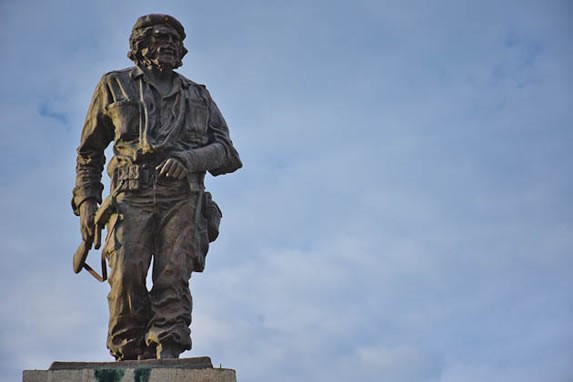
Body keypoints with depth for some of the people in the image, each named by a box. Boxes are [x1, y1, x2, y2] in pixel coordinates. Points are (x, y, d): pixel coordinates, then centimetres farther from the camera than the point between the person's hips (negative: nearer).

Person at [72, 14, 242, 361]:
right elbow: (89, 152, 23)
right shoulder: (115, 86, 20)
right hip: (132, 198, -1)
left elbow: (228, 154, 12)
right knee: (127, 275, -16)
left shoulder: (199, 97, 23)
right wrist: (86, 201, 10)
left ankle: (166, 355, -20)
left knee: (173, 278, -14)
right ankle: (129, 358, -6)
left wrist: (189, 158, -8)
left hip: (182, 199, 1)